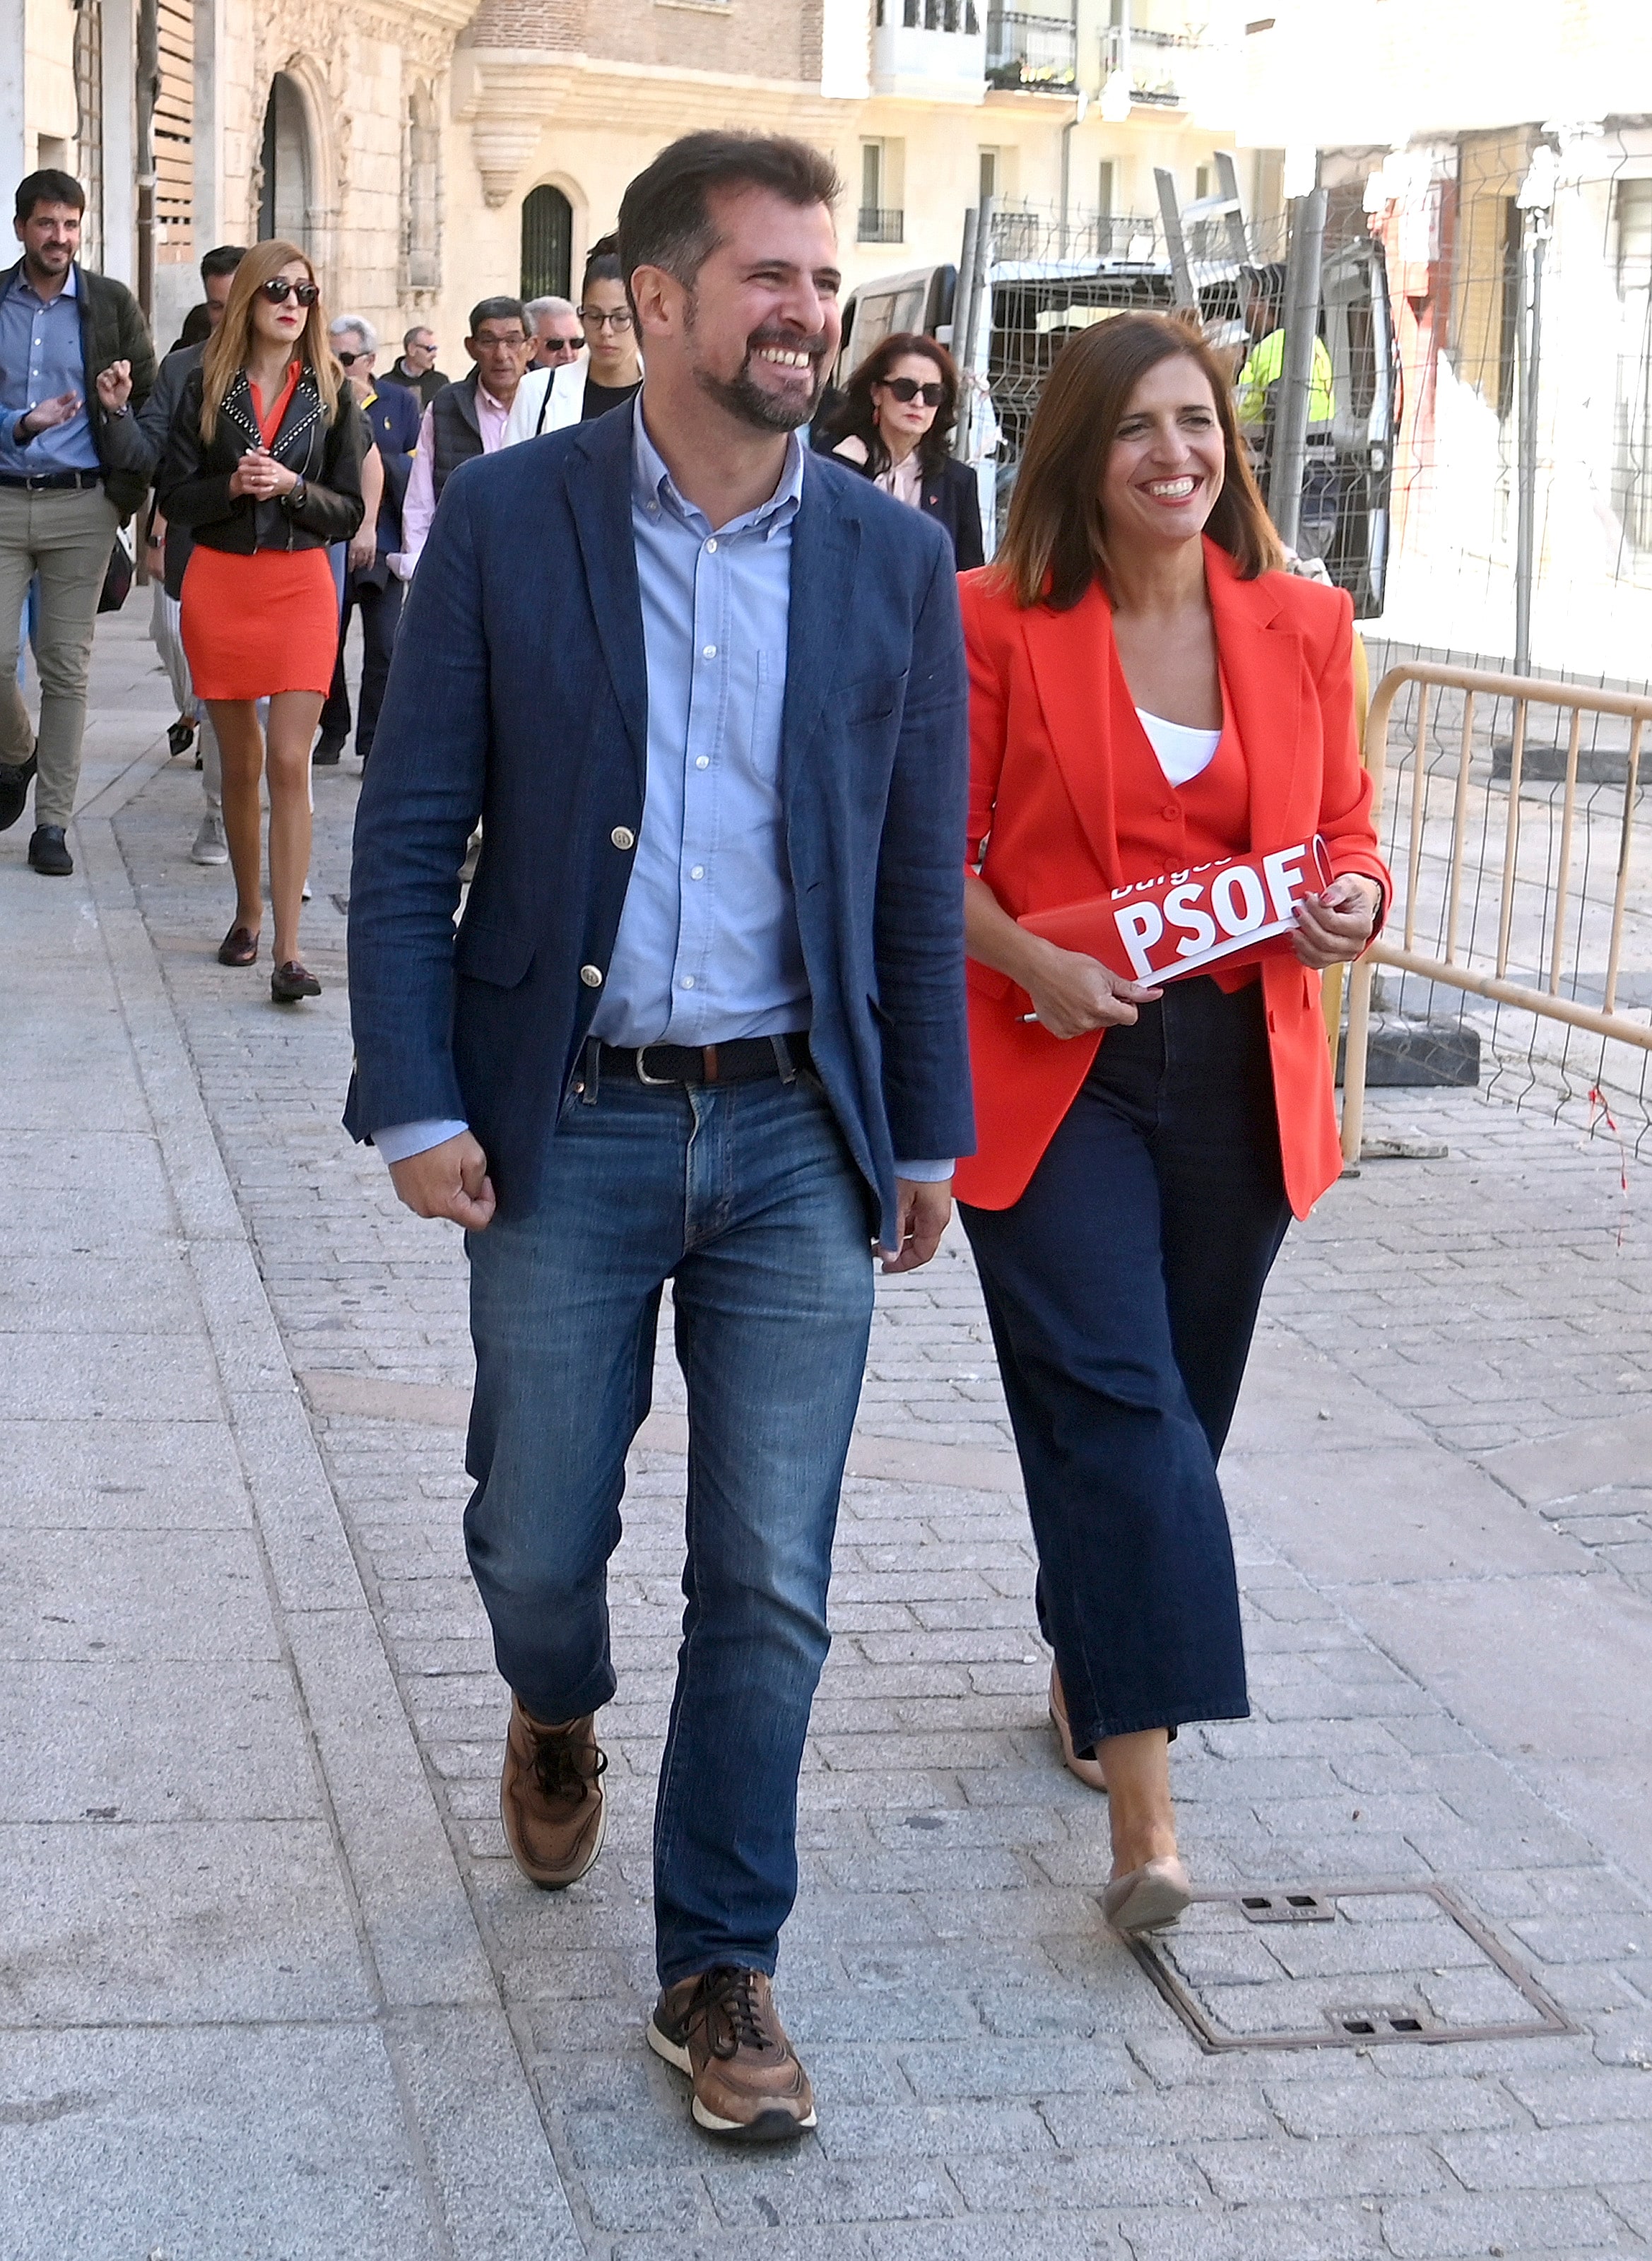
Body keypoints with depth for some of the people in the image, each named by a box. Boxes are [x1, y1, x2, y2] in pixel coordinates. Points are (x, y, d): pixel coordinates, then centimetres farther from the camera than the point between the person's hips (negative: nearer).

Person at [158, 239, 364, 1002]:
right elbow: (175, 495, 2)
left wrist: (291, 487, -15)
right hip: (217, 586, 1)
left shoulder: (331, 392, 3)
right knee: (239, 762, 10)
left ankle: (288, 949, -13)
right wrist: (233, 486, -16)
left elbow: (349, 511, 2)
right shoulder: (206, 386, 3)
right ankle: (248, 912, 27)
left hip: (300, 586, -1)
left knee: (290, 762, -11)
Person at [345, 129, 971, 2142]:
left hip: (797, 1139, 1)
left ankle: (718, 1971, 19)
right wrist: (414, 1104, -8)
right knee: (536, 1543, 10)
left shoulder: (894, 563, 2)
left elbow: (919, 877, 7)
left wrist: (926, 1136, 9)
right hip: (568, 1130, -1)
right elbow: (407, 839, -2)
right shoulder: (503, 525, -3)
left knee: (767, 1587, 3)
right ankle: (558, 1717, 47)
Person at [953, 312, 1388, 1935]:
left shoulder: (1303, 627, 6)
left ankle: (1092, 1673, 38)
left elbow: (1347, 828, 14)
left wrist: (1352, 903, -7)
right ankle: (1144, 1811, -13)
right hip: (1056, 1073, -4)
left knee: (1176, 1409, 14)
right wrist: (1031, 962, -18)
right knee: (1116, 1401, -13)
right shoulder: (999, 623, -5)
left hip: (1239, 1074, 4)